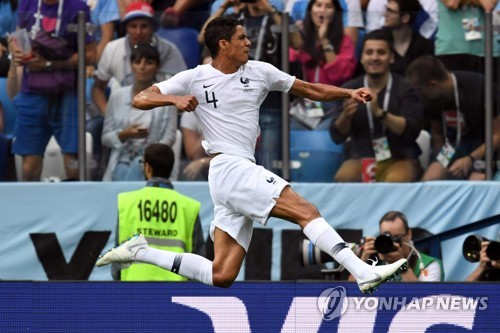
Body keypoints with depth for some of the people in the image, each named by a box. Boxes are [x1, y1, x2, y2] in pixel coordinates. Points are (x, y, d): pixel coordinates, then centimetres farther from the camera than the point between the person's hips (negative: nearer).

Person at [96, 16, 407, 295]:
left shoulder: (259, 72, 13)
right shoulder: (195, 78, 1)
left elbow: (311, 89, 17)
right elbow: (140, 99, 0)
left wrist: (349, 92, 3)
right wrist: (175, 99, -19)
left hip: (244, 173, 7)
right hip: (230, 168, -7)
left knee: (221, 276, 2)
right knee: (307, 212, -19)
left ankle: (142, 252, 12)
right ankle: (365, 274, -27)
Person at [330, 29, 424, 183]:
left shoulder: (405, 88, -1)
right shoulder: (349, 89, 5)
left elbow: (411, 131, -13)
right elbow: (337, 136, 0)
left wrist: (380, 113, -28)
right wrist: (345, 116, -23)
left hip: (399, 159, -2)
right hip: (361, 159, 2)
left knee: (395, 181, -36)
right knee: (343, 178, -31)